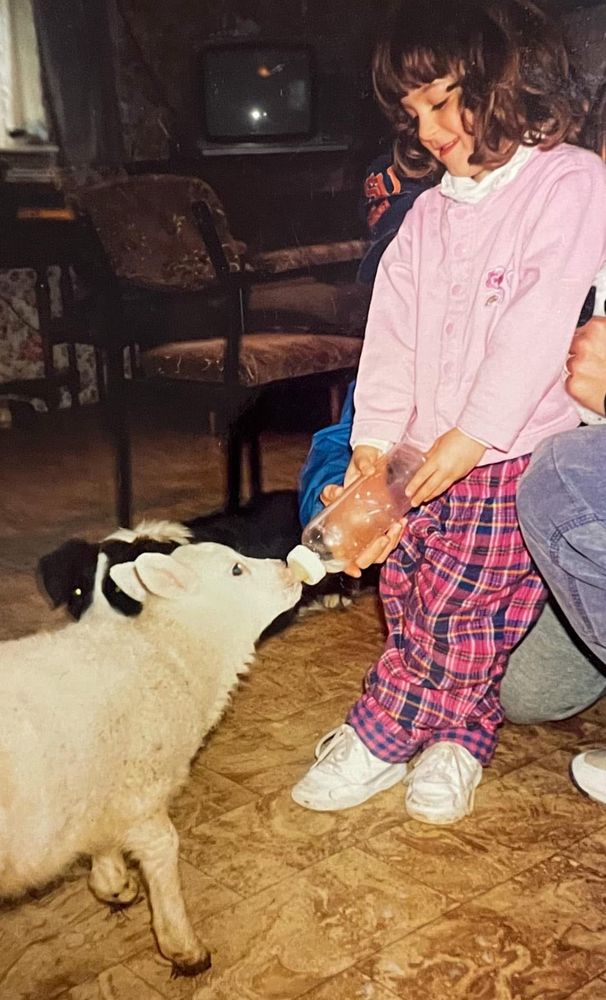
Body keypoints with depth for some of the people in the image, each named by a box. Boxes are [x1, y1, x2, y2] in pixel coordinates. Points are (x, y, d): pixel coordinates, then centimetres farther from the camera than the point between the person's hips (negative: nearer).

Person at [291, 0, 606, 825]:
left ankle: (379, 739, 16)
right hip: (427, 456, 7)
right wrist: (376, 439, -5)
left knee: (456, 611, -2)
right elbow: (392, 330, 5)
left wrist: (470, 437, -21)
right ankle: (459, 738, 24)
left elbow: (539, 329, -18)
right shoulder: (430, 210, 12)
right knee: (409, 598, 8)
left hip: (516, 455, -6)